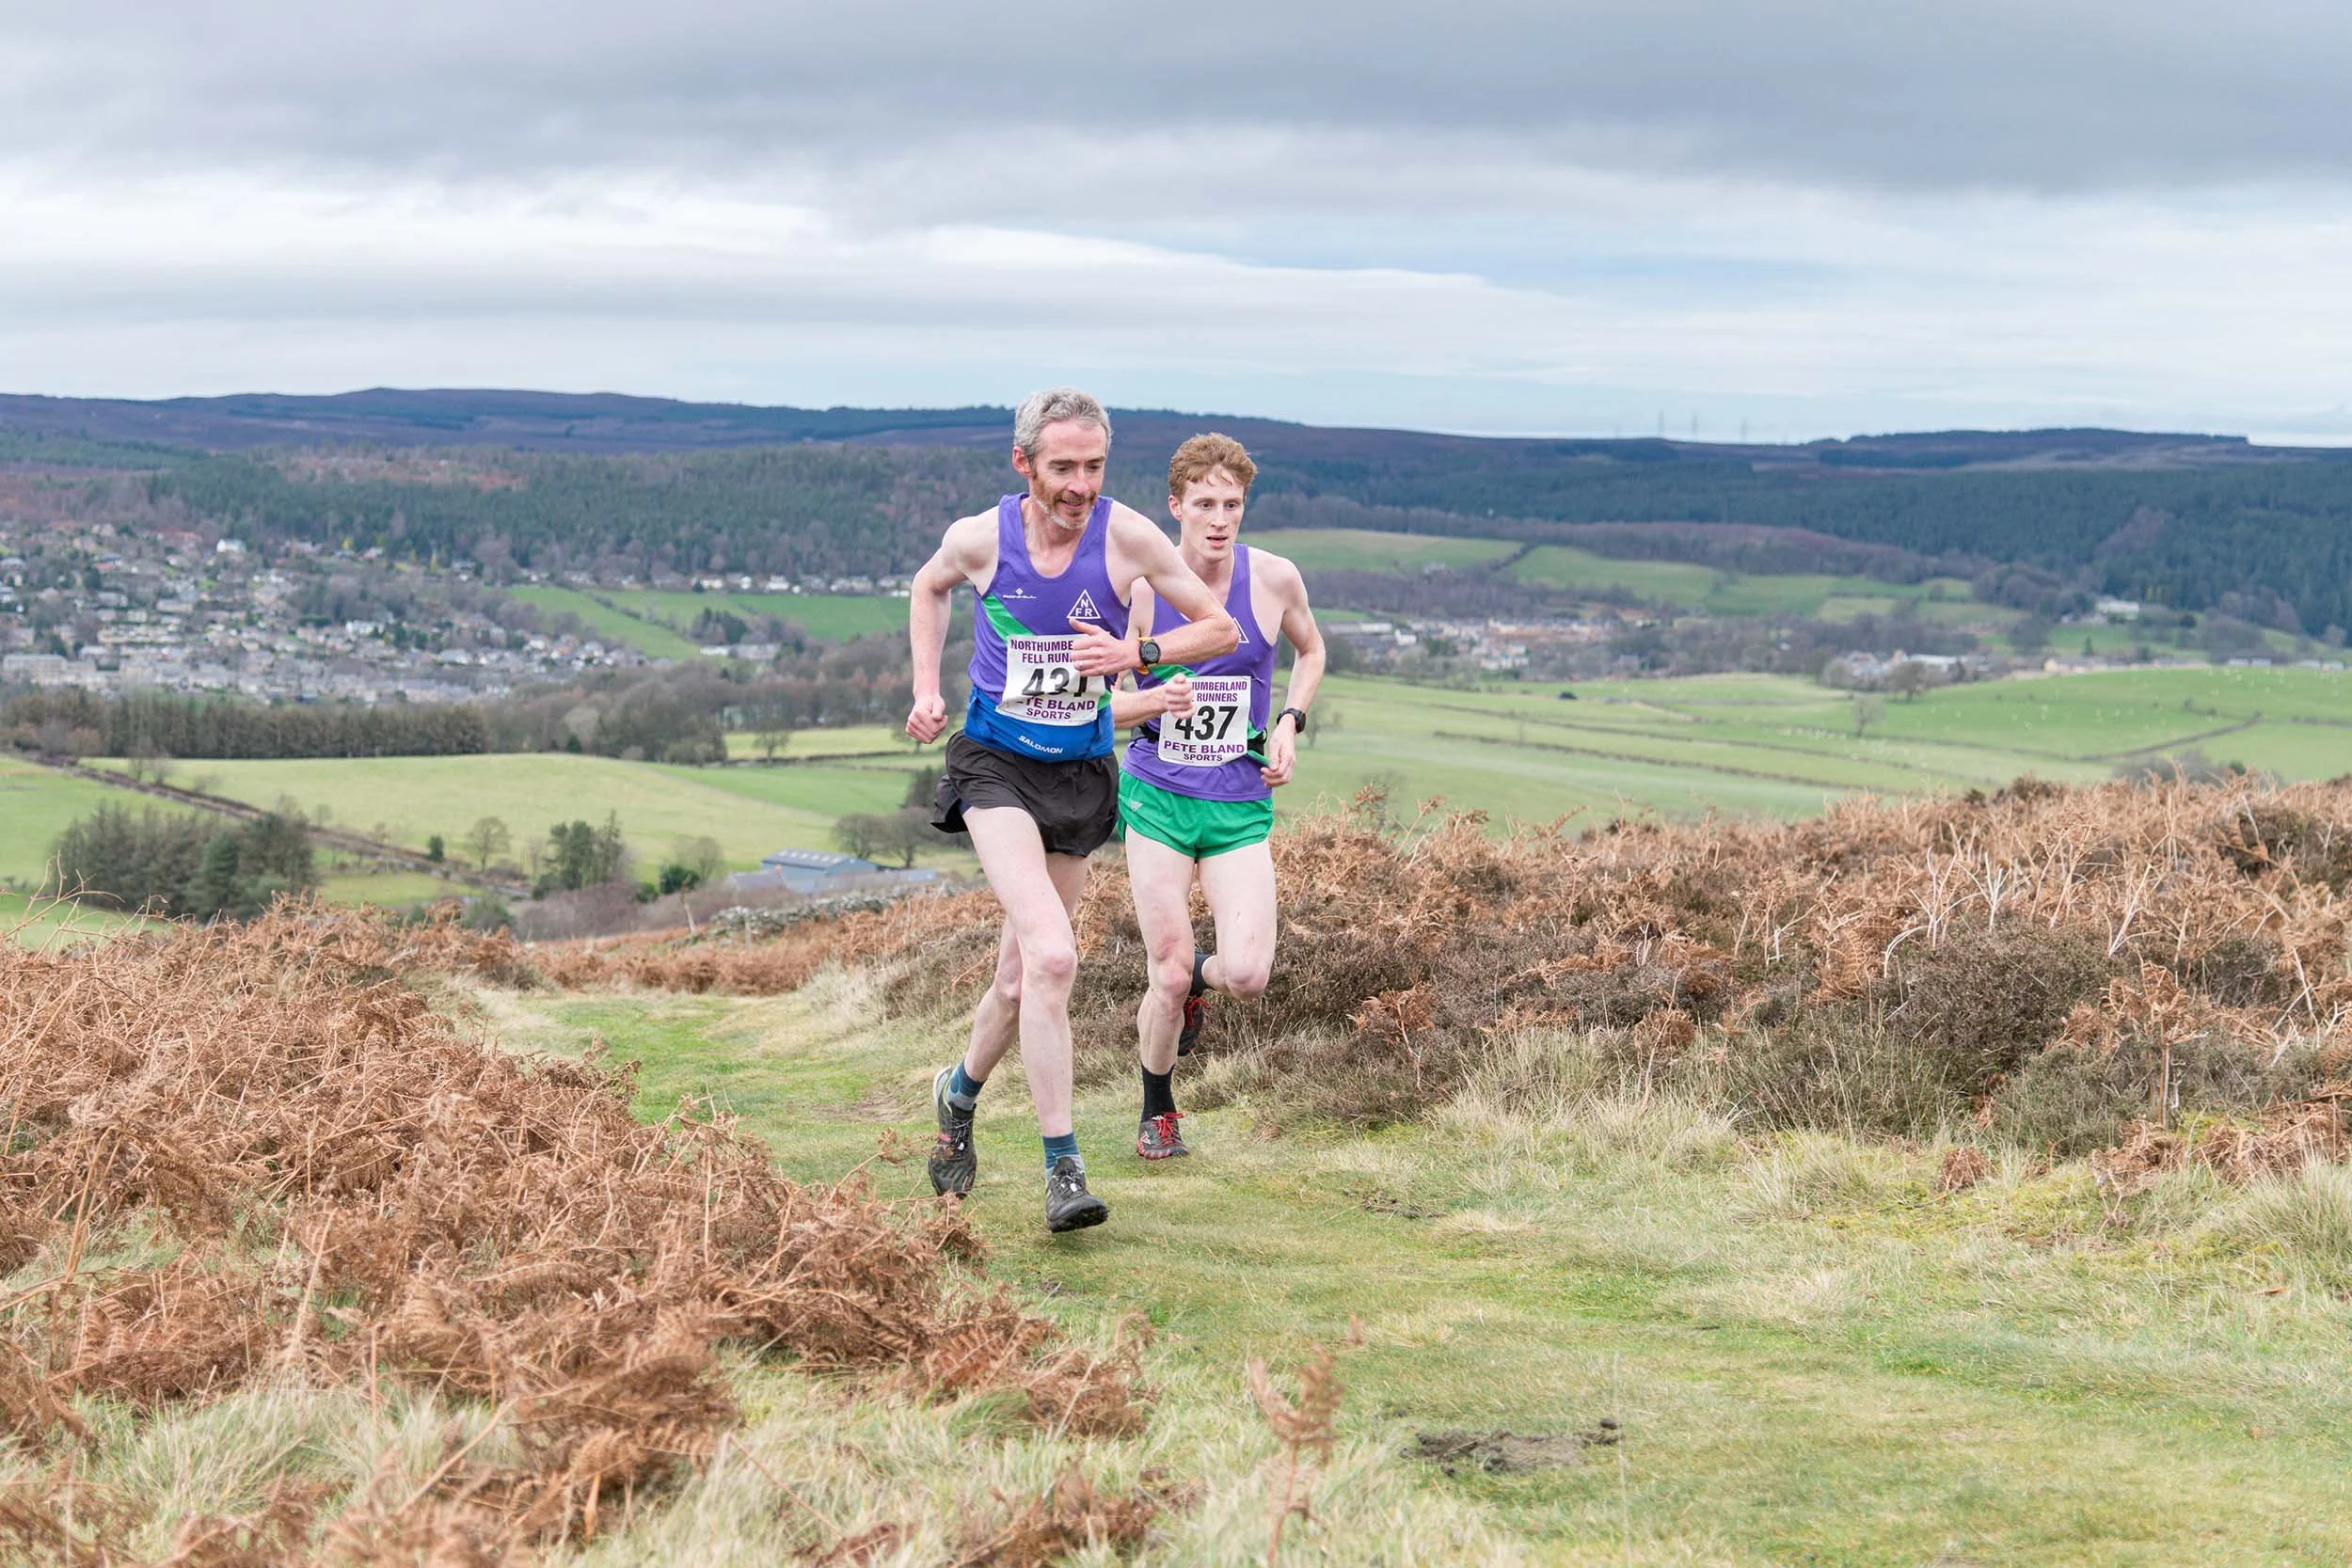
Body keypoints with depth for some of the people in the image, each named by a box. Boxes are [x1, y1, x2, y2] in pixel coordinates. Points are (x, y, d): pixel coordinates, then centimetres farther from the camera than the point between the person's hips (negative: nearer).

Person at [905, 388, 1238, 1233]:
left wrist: (1136, 652, -19)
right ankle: (1062, 1166, -17)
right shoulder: (980, 537, -10)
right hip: (995, 765, -2)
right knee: (1052, 955, -23)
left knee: (1021, 978, 12)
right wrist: (927, 690, 6)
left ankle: (959, 1091, 43)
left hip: (1080, 773, 2)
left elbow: (1222, 629, -4)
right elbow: (929, 588, 15)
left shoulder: (1127, 536, -12)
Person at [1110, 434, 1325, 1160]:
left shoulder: (1274, 579, -5)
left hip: (1241, 802, 1)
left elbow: (1310, 651, 17)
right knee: (1169, 977, -3)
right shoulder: (1139, 587, -10)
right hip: (1157, 797, -1)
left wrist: (1289, 723, 1)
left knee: (1248, 975, -14)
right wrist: (1152, 701, -23)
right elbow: (1097, 702, -2)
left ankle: (1194, 974, 24)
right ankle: (1158, 1110, 24)